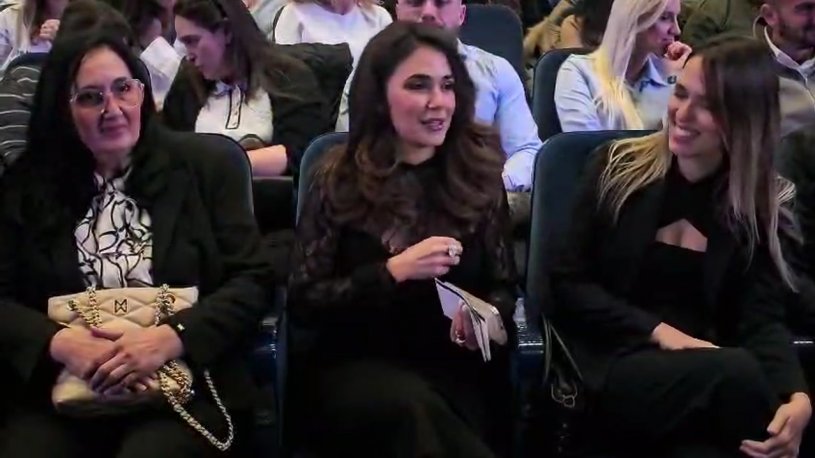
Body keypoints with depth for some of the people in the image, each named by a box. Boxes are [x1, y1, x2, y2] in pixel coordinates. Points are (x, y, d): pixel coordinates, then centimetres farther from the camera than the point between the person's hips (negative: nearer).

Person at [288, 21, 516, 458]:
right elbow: (302, 302, -2)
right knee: (412, 407, -35)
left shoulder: (478, 172, 8)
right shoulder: (341, 178, 2)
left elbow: (503, 286, 12)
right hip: (354, 364, -1)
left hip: (452, 362, 1)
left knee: (431, 413, -33)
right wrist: (393, 271, -15)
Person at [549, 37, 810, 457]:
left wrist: (797, 396, -26)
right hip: (613, 366, -1)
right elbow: (567, 284, 3)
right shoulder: (618, 167, 4)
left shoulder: (763, 205, 7)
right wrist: (659, 331, -11)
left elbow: (762, 319, -4)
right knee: (737, 372, -32)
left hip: (706, 366, 1)